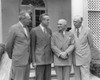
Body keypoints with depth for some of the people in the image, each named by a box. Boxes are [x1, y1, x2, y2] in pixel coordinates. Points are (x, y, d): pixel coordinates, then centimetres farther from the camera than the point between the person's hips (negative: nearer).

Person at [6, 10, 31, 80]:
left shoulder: (26, 28, 13)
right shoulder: (14, 28, -12)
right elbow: (8, 45, -6)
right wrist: (11, 56, 8)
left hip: (26, 60, 8)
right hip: (18, 60, -7)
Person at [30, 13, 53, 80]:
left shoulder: (49, 30, 10)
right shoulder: (34, 31, -6)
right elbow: (32, 47, -5)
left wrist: (52, 58, 9)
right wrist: (33, 61, -9)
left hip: (48, 60, 5)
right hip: (39, 59, -5)